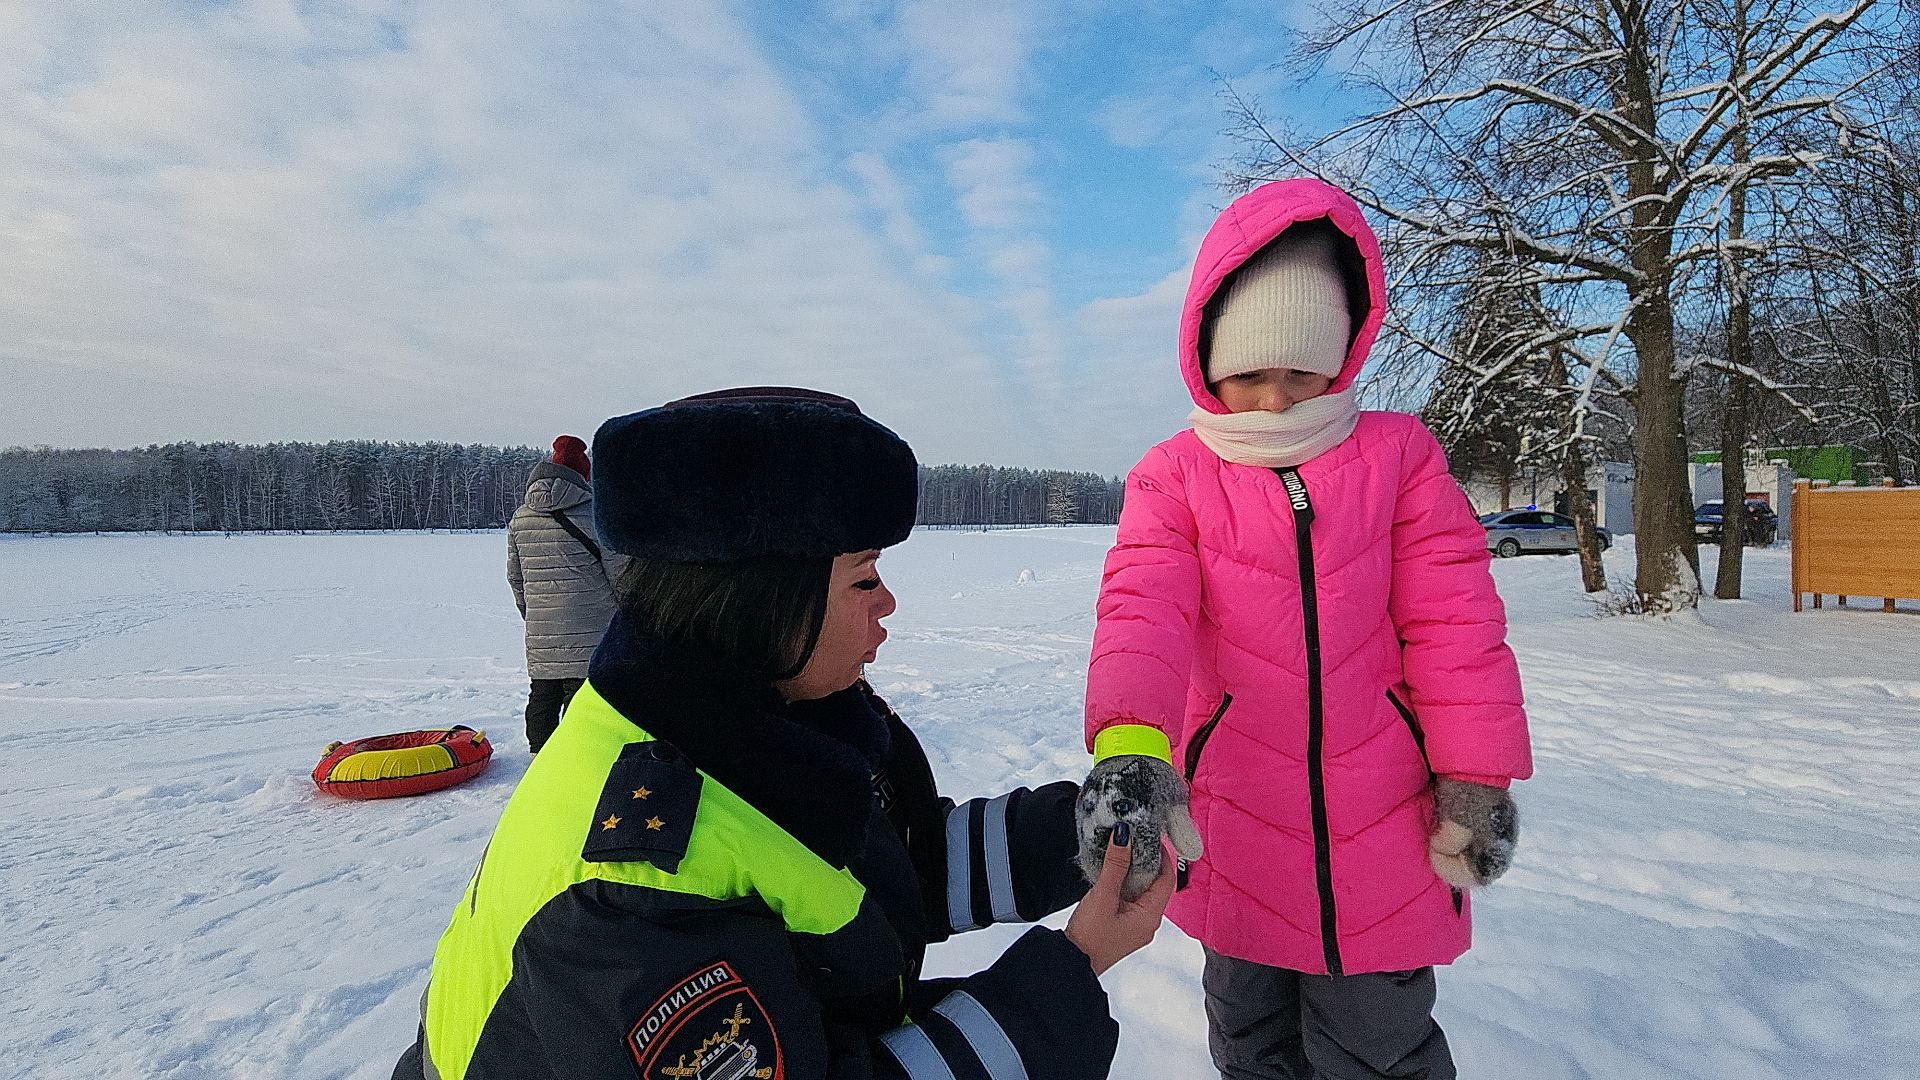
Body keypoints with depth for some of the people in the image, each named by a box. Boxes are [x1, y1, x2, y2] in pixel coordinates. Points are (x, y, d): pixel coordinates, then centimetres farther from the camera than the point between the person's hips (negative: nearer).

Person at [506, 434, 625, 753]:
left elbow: (515, 576, 16)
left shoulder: (520, 517, 9)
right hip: (588, 631, -6)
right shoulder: (594, 512, -10)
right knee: (580, 696, -2)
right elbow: (619, 569, -7)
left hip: (539, 633, 6)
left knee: (542, 694, 16)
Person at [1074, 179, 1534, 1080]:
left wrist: (1475, 778, -3)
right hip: (1234, 828, 1)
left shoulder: (1399, 454, -2)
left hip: (1382, 832, 0)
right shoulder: (1174, 476, -6)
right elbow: (1140, 612, -21)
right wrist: (1128, 745, -38)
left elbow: (1452, 623, -2)